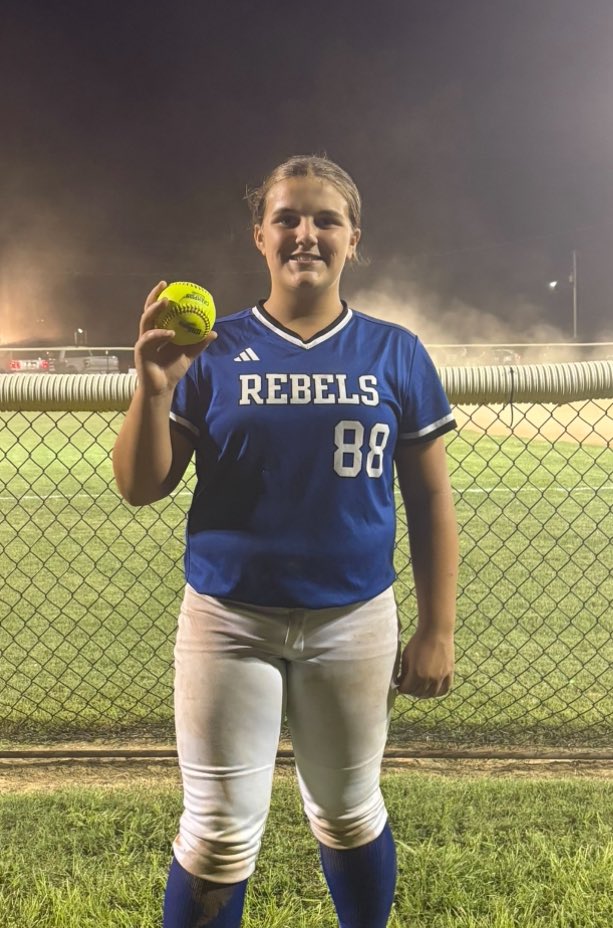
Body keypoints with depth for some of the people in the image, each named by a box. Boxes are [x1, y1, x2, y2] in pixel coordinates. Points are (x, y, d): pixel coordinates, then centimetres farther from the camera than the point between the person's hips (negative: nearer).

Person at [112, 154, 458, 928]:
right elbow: (140, 488, -5)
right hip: (229, 620, -1)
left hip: (354, 622, 1)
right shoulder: (212, 350, -2)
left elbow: (430, 501, 2)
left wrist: (436, 630, 0)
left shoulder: (396, 355, 0)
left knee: (349, 816, 18)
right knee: (219, 835, 8)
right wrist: (152, 389, -22)